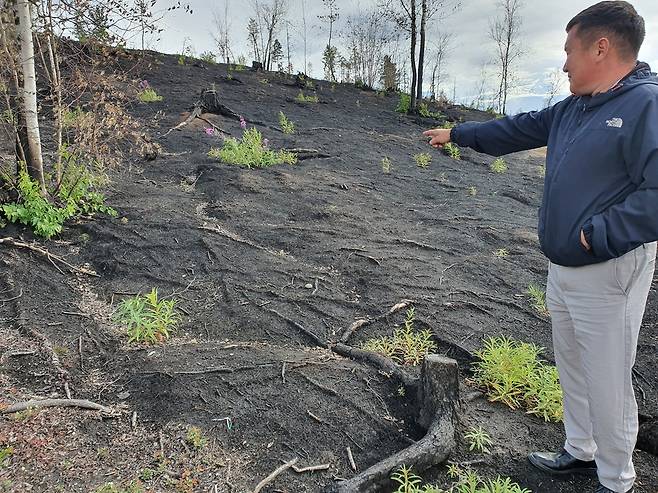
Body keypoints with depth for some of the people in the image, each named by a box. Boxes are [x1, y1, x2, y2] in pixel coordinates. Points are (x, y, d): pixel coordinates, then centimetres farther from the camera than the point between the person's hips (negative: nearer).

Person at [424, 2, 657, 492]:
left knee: (607, 382, 4)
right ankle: (580, 452, 40)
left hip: (607, 275, -9)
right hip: (562, 269, 9)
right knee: (572, 368, 20)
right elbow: (515, 130, 21)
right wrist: (456, 134, 29)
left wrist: (598, 234, -23)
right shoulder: (573, 109, 10)